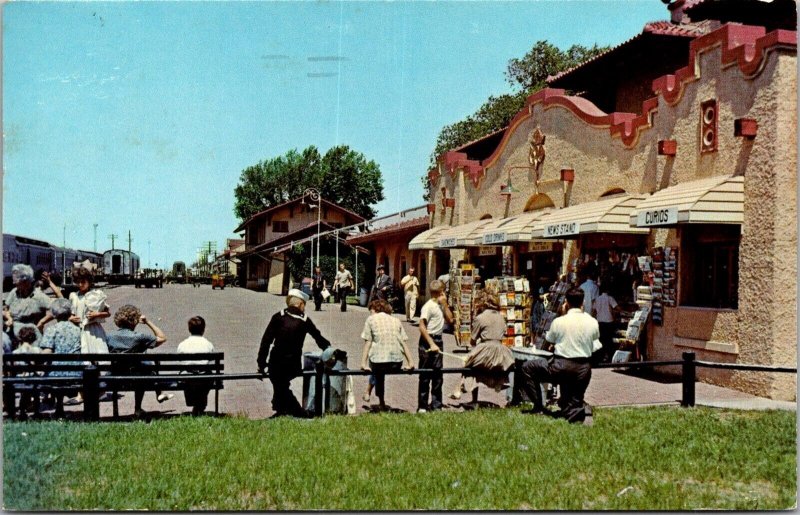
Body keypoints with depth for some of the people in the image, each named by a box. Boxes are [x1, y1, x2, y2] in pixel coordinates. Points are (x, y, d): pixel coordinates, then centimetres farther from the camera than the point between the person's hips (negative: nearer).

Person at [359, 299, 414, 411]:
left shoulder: (371, 319, 7)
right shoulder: (396, 320, 16)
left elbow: (367, 342, -1)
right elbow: (404, 343, 10)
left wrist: (364, 363, -3)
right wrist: (410, 363, 9)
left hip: (379, 362, -3)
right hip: (397, 363, 3)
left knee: (377, 373, 29)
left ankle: (381, 403, 30)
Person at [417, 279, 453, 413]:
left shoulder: (441, 305, 12)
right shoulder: (428, 306, -14)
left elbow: (450, 319, 9)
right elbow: (422, 327, -20)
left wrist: (445, 304, 1)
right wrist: (431, 343, -25)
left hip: (438, 340, 8)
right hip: (427, 341, -7)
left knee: (437, 374, 10)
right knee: (425, 375, 0)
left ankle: (436, 405, 17)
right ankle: (422, 406, 8)